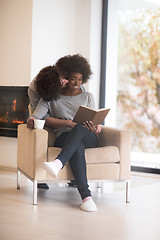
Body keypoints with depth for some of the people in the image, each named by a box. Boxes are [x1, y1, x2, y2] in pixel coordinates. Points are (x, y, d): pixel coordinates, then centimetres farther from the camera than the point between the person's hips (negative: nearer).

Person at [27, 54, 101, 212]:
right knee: (78, 147, -38)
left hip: (88, 139, 2)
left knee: (80, 128, -36)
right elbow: (38, 116, -3)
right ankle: (86, 196, -47)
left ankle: (58, 163, -57)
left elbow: (93, 124, 13)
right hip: (64, 138, -1)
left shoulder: (87, 97, 20)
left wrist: (94, 129, -12)